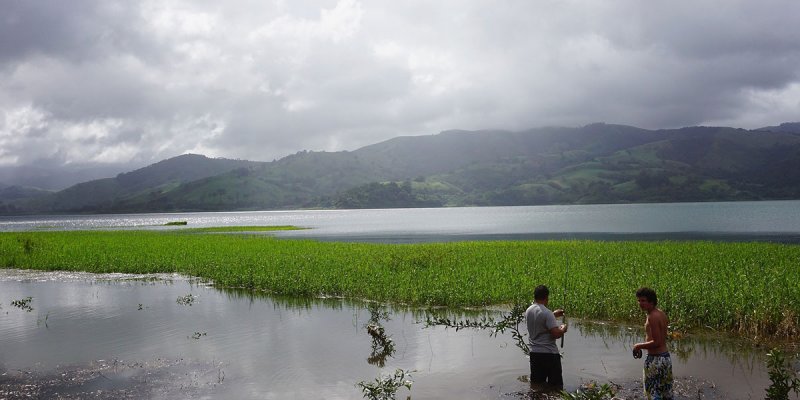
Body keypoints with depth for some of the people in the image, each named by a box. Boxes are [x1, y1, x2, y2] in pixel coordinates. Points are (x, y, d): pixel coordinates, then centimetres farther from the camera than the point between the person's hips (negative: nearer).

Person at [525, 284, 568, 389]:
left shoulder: (528, 311, 4)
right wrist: (563, 329, -3)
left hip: (534, 352, 7)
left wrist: (553, 315, 25)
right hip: (549, 353, -7)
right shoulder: (547, 313, -19)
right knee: (555, 386, 4)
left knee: (536, 384, 15)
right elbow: (556, 334, -24)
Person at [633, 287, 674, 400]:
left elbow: (657, 342, -23)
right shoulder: (661, 313, 8)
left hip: (655, 359, -9)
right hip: (666, 357, 9)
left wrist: (639, 346, -11)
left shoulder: (653, 317, -20)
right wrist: (642, 347, 14)